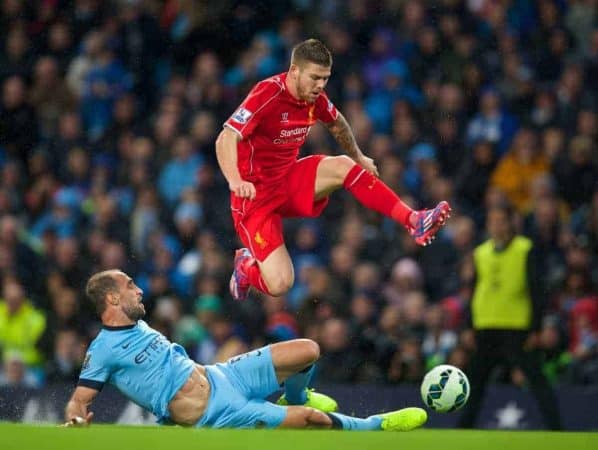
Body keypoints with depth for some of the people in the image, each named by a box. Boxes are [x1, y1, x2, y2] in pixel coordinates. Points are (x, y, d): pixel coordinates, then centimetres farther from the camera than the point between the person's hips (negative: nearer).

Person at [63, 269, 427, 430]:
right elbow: (80, 399, -14)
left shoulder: (138, 326, 12)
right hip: (213, 414, -9)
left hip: (217, 376, 9)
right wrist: (77, 420, -33)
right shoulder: (103, 350, -13)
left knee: (308, 350, 0)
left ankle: (295, 399, 32)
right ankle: (375, 426, 4)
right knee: (311, 417, -20)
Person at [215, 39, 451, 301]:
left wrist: (358, 158, 30)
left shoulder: (315, 97, -2)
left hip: (290, 180, 6)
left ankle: (413, 221, -18)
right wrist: (235, 182, -49)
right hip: (256, 194, -6)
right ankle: (247, 267, 18)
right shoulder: (268, 95, -24)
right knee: (279, 285, -17)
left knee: (342, 166, -20)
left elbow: (336, 123, 24)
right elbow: (225, 140, -34)